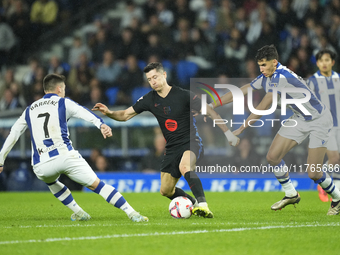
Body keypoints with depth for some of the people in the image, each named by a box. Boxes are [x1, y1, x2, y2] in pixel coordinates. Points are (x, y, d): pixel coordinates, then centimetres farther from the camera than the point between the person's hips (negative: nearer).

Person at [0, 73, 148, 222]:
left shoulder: (29, 110, 24)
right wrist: (101, 124, -25)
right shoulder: (63, 103, 12)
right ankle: (132, 214, -6)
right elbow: (85, 113, -8)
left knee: (51, 181, 38)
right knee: (97, 185, 4)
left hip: (40, 166, 3)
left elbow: (12, 136, 27)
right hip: (65, 156, -3)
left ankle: (79, 213, 32)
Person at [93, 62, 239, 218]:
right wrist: (109, 113, -15)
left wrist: (227, 133, -7)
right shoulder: (149, 99, 2)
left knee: (184, 167, -38)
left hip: (191, 142, -6)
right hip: (172, 148, 6)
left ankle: (202, 204, -39)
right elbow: (126, 115, 6)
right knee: (166, 191, 4)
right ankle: (195, 205, 26)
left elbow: (210, 112, -6)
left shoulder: (183, 95, -12)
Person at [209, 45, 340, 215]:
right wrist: (211, 106, 6)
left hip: (318, 120, -8)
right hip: (299, 118, 8)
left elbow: (262, 108, -28)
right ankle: (291, 194, 17)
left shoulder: (282, 77, -30)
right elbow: (240, 92, 6)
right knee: (273, 156, -2)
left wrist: (241, 129, -23)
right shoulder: (266, 77, -2)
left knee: (313, 173, -12)